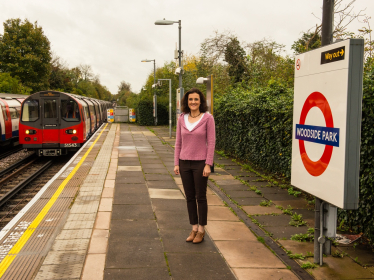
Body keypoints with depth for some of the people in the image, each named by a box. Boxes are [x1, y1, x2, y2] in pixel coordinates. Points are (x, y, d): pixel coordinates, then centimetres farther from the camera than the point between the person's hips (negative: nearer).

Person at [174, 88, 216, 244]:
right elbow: (178, 142, 9)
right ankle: (194, 229, 23)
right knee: (189, 197, 10)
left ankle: (201, 231, 18)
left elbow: (211, 142, -8)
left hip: (200, 163, -4)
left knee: (200, 197, 5)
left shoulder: (207, 118, -7)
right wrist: (176, 163, 4)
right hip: (185, 162, 4)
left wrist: (208, 165, -13)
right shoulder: (182, 119, 5)